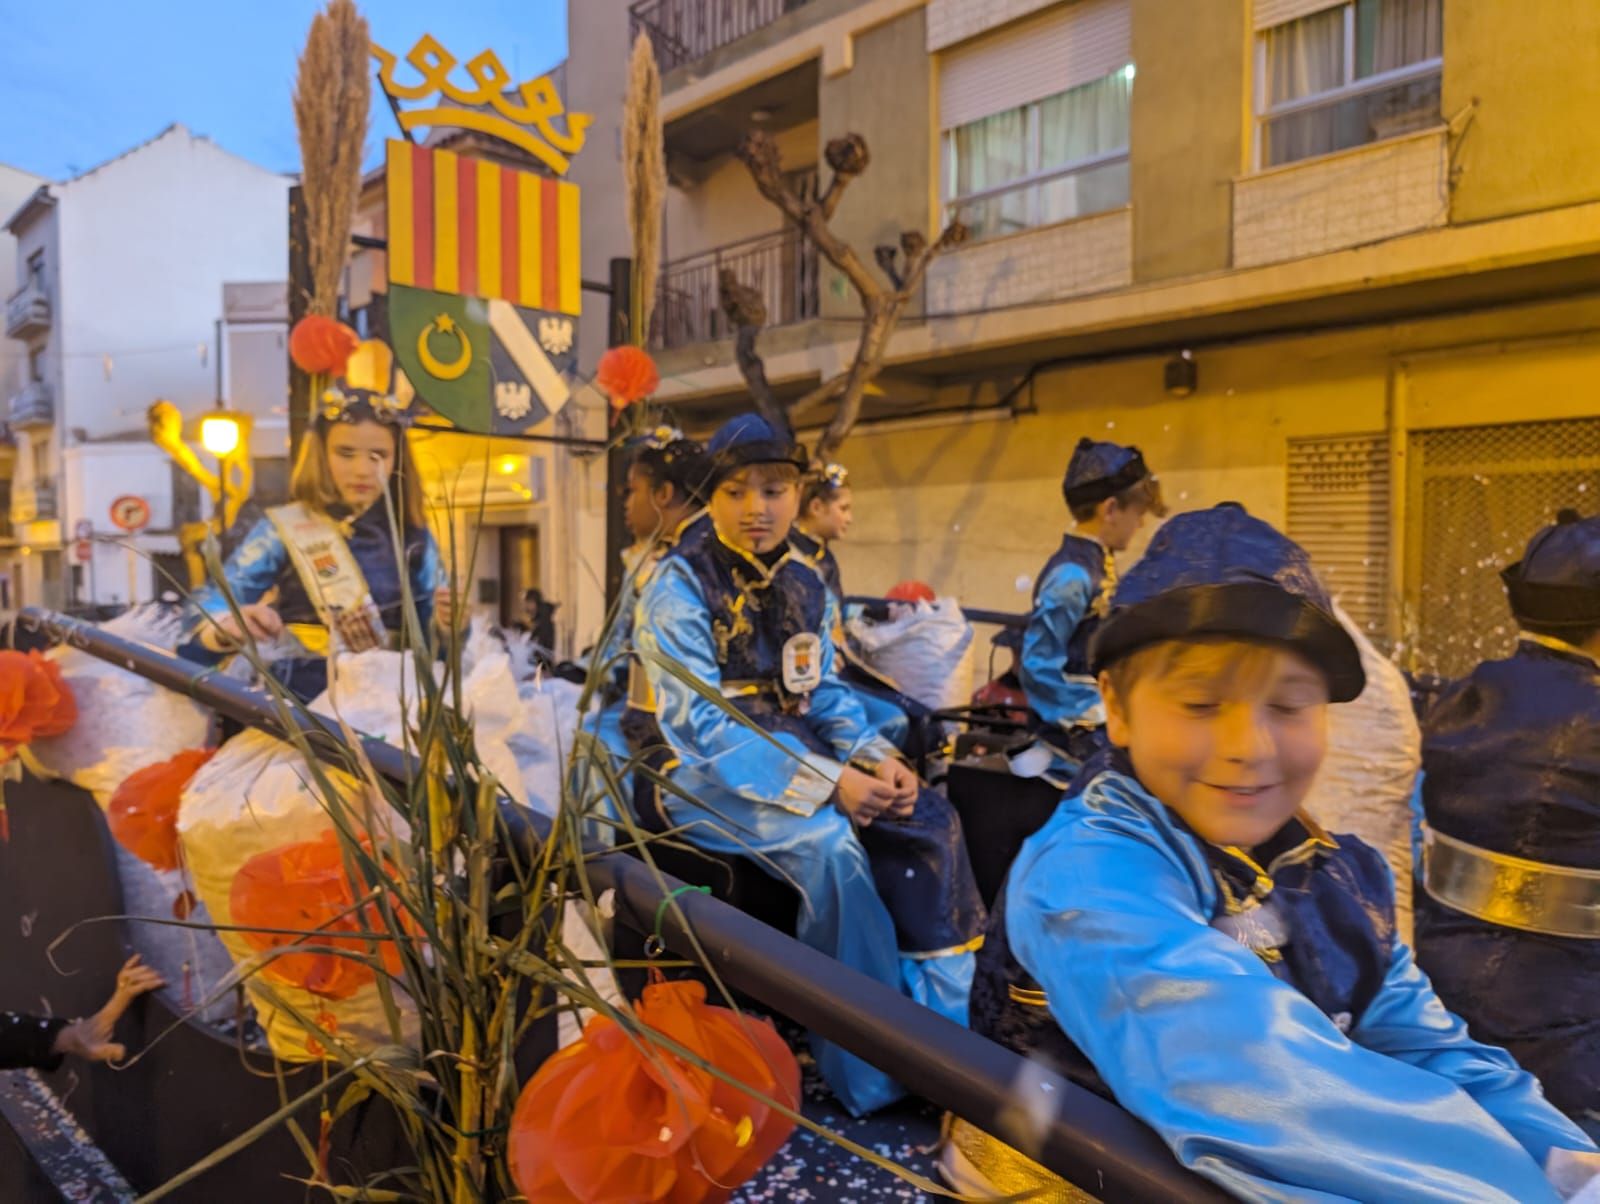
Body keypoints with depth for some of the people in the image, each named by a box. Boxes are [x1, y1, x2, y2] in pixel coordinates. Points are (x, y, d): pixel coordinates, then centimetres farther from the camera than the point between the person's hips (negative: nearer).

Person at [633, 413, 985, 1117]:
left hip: (795, 751, 7)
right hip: (703, 773, -6)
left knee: (929, 819, -12)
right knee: (827, 841, -32)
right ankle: (875, 1075, -16)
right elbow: (702, 727, -20)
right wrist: (827, 782, -26)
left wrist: (874, 758, -11)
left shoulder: (802, 581, 8)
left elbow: (824, 692, 11)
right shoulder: (680, 587, -12)